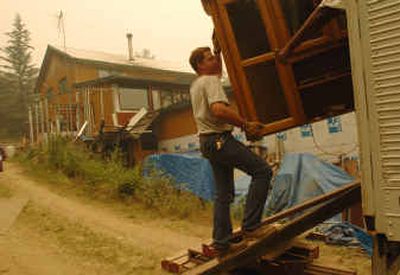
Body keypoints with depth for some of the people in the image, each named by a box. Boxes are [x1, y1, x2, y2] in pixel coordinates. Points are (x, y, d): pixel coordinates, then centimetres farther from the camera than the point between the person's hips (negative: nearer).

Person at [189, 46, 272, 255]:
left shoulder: (196, 84, 20)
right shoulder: (211, 81, -9)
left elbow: (218, 72, 40)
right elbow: (219, 109, -27)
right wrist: (246, 125, -21)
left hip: (207, 142, 10)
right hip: (220, 139, -10)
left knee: (223, 193, 12)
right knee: (262, 170, -7)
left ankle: (221, 241, 16)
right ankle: (250, 224, -7)